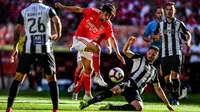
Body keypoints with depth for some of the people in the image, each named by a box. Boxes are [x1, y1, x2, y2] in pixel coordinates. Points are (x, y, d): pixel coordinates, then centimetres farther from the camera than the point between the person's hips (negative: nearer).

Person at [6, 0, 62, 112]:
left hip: (29, 48, 1)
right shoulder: (48, 9, 4)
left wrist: (15, 48, 9)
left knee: (18, 78, 7)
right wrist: (58, 35, 6)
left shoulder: (24, 12, 8)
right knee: (52, 78, 9)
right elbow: (57, 21, -12)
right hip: (45, 48, -1)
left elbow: (17, 30, 2)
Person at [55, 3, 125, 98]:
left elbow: (112, 39, 4)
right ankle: (97, 76, -30)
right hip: (78, 39, -6)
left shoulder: (107, 26, -7)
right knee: (96, 48, -32)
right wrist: (62, 7, -7)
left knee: (88, 69, 8)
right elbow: (78, 9, -6)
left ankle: (88, 94, 16)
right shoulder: (93, 12, -18)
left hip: (87, 42, 6)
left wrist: (118, 54, 5)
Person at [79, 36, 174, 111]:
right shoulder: (140, 59, 16)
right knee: (113, 91, -37)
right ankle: (87, 103, -43)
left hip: (136, 91, 3)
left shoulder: (154, 71, 27)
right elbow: (125, 51, 1)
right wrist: (128, 43, -22)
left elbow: (158, 89, 33)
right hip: (129, 84, -3)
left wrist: (167, 103, 29)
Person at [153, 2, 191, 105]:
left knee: (175, 76, -15)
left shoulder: (179, 23, 3)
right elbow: (154, 35, 19)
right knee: (166, 78, 1)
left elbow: (188, 34, 11)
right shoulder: (160, 24, 11)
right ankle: (173, 95, 23)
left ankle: (176, 99, -9)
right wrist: (156, 37, -5)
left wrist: (188, 41, -10)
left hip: (176, 54, -3)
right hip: (165, 54, 3)